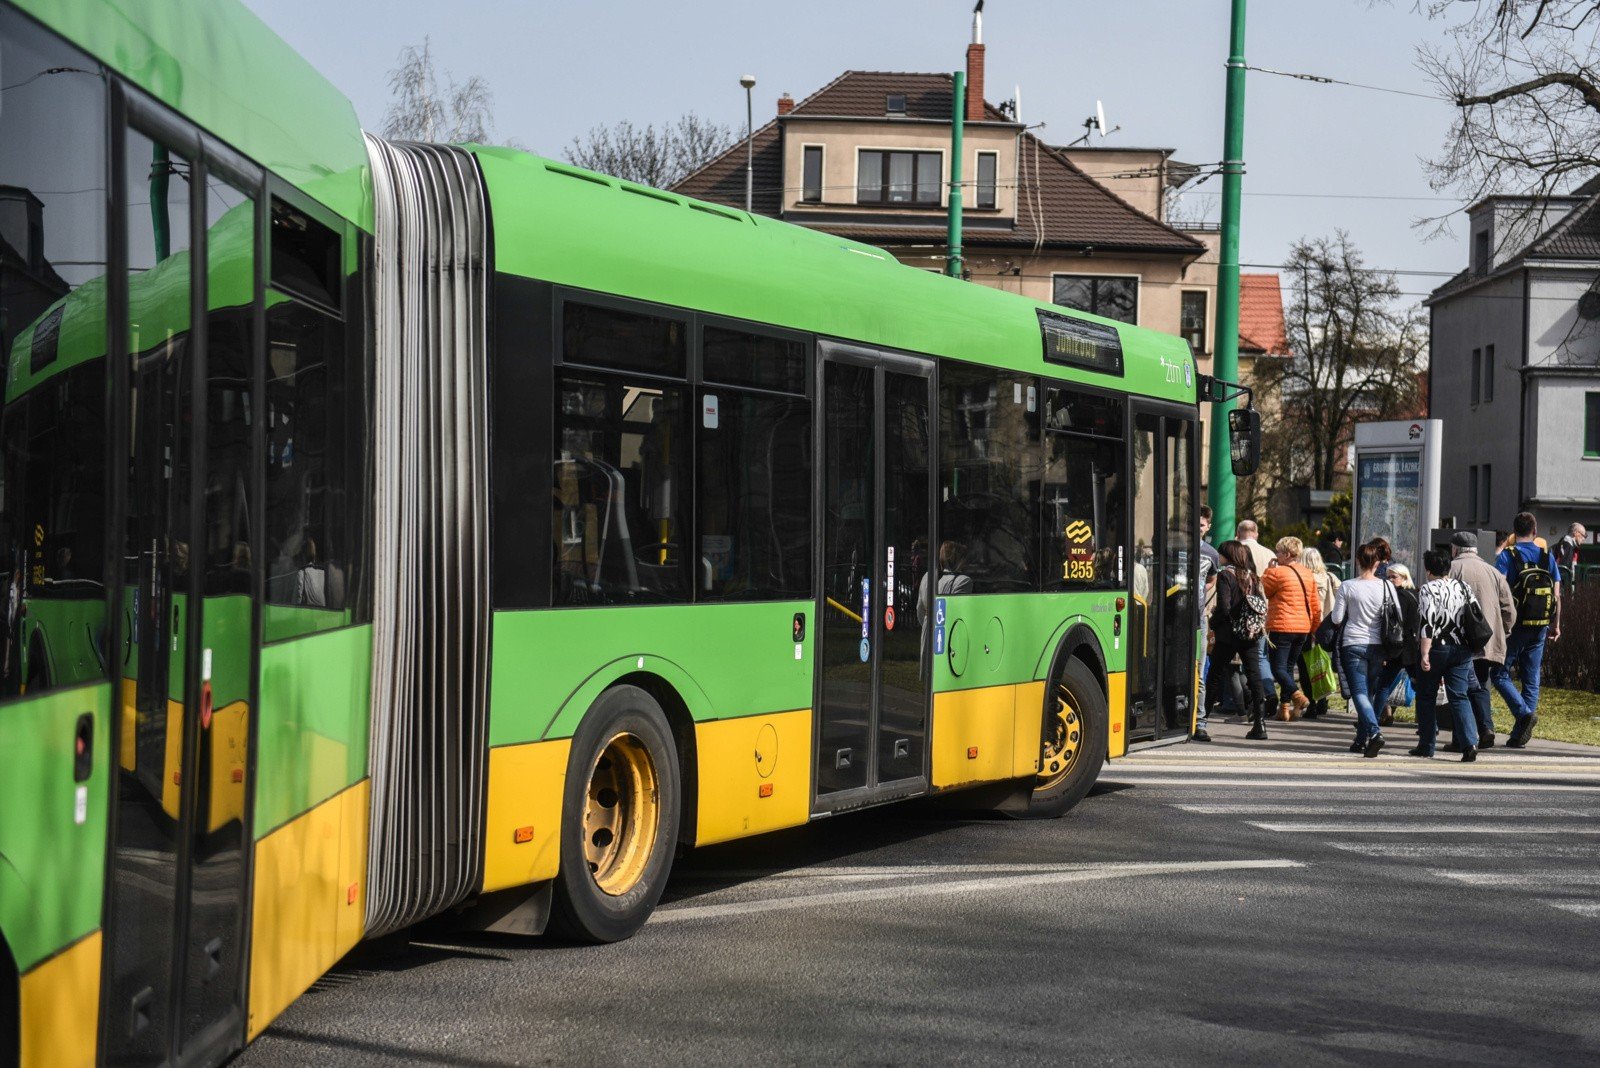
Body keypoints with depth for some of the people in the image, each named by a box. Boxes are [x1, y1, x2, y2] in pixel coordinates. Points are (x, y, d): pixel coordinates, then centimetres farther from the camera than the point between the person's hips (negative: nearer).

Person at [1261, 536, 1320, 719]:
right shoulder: (1308, 574, 11)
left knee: (1278, 668, -3)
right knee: (1289, 667, 14)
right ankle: (1285, 706, 10)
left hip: (1281, 627, -7)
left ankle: (1297, 694, -24)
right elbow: (1315, 605, 14)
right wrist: (1315, 629, 20)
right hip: (1303, 628, 7)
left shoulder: (1276, 572, -11)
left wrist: (1267, 572, 10)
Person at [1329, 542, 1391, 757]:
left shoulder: (1347, 587, -7)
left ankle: (1374, 731, -27)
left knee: (1359, 692, -6)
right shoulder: (1386, 586, -2)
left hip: (1353, 644, -3)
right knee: (1368, 692, 14)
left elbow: (1336, 618, -3)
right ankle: (1361, 740, 19)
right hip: (1377, 646, 3)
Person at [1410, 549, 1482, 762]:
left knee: (1426, 697, 8)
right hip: (1461, 649, 5)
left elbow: (1427, 624, -17)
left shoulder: (1428, 590, -10)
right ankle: (1470, 743, -13)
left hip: (1436, 649, -5)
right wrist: (1468, 644, 19)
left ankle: (1426, 746, 13)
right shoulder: (1463, 587, 8)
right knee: (1459, 697, 4)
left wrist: (1424, 654, -18)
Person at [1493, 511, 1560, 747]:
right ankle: (1519, 735, 9)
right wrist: (1556, 625, 14)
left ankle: (1524, 712, -16)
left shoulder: (1507, 556, -6)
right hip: (1540, 628, 4)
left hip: (1515, 626, -4)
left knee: (1499, 674, 6)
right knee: (1531, 680, 9)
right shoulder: (1548, 557, 6)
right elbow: (1557, 594, 6)